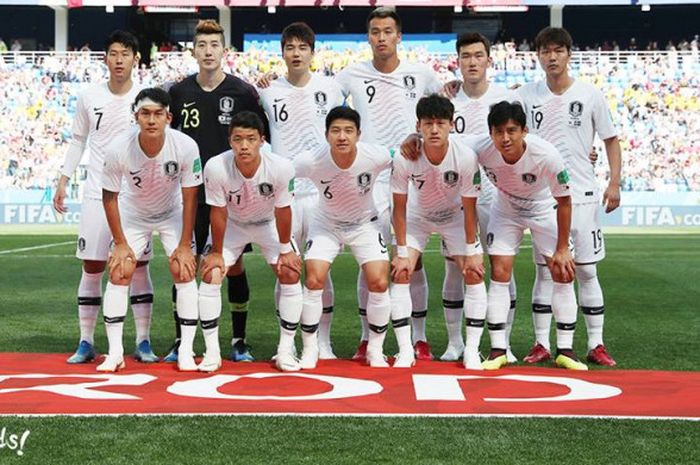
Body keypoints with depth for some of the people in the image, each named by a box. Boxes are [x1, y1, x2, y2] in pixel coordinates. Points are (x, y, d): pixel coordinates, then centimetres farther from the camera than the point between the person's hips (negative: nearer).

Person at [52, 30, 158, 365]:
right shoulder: (89, 97, 2)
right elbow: (77, 141, 12)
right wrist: (63, 181, 8)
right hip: (97, 195, 1)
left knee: (139, 267, 1)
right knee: (91, 267, 3)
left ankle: (143, 342, 8)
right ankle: (86, 343, 11)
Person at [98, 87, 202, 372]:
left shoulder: (186, 146, -31)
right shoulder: (118, 150, -30)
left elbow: (189, 198, -18)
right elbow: (109, 197, -14)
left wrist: (185, 245, -15)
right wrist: (120, 243, -11)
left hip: (172, 213, 0)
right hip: (132, 213, 0)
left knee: (184, 271, -12)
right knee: (119, 272, -9)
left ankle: (185, 352, -4)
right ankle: (115, 353, -1)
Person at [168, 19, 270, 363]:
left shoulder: (243, 92, -2)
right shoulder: (179, 92, 4)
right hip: (191, 192, 2)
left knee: (234, 266, 3)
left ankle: (239, 342, 13)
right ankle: (180, 342, 12)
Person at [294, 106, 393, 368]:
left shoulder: (376, 157, -28)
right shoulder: (311, 161, -29)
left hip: (365, 223, 0)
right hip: (326, 224, 0)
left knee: (379, 282, -12)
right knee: (314, 280, -15)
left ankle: (375, 350, 7)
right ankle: (309, 349, 2)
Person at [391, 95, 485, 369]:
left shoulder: (466, 158, -31)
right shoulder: (404, 158, -30)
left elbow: (469, 209, -20)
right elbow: (399, 208, -19)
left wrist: (471, 252, -16)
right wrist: (402, 252, -17)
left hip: (455, 216, 0)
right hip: (417, 216, 0)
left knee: (474, 273, -10)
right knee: (400, 273, -12)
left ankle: (472, 350, -1)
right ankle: (405, 350, -4)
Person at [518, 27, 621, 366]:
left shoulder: (589, 95, 0)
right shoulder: (527, 95, 3)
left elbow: (611, 140, 5)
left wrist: (614, 182, -3)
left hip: (581, 195, -1)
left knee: (586, 271, 2)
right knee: (544, 271, 4)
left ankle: (596, 345, 9)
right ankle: (541, 344, 10)